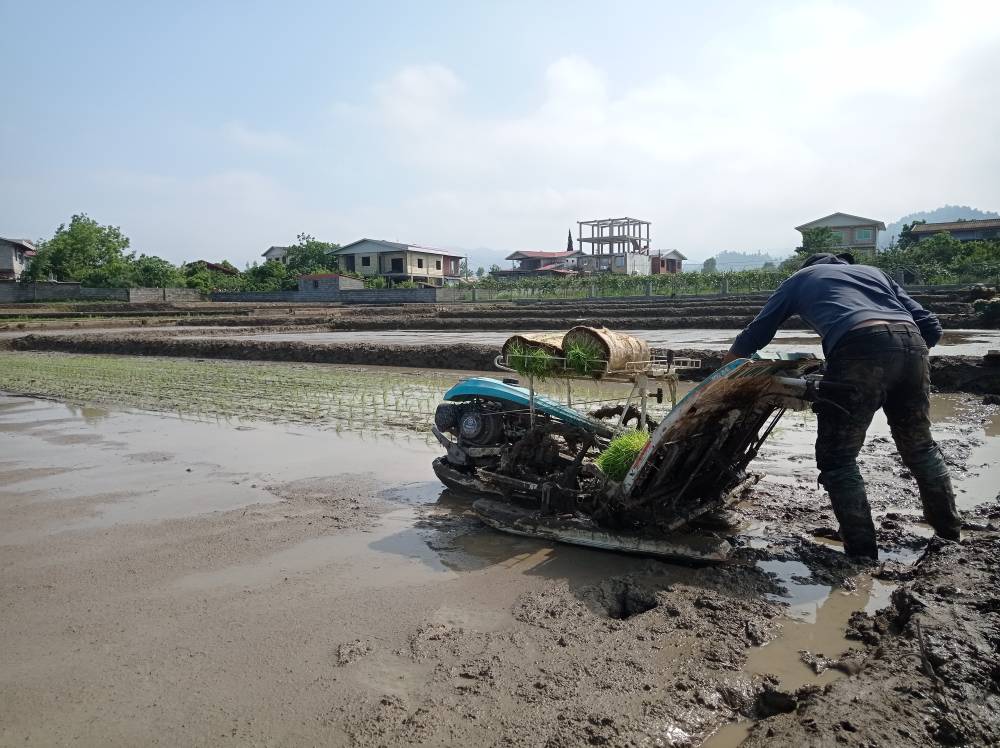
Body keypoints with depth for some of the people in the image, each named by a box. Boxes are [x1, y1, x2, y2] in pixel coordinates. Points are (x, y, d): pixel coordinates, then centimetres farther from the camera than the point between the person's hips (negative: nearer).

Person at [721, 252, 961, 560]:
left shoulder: (801, 278, 28)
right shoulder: (873, 271, 36)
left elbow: (755, 334, 27)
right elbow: (931, 326, 24)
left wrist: (724, 373, 40)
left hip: (860, 348, -5)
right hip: (912, 343, 5)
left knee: (837, 457, 5)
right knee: (920, 444, 25)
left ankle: (863, 552, 2)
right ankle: (949, 531, 38)